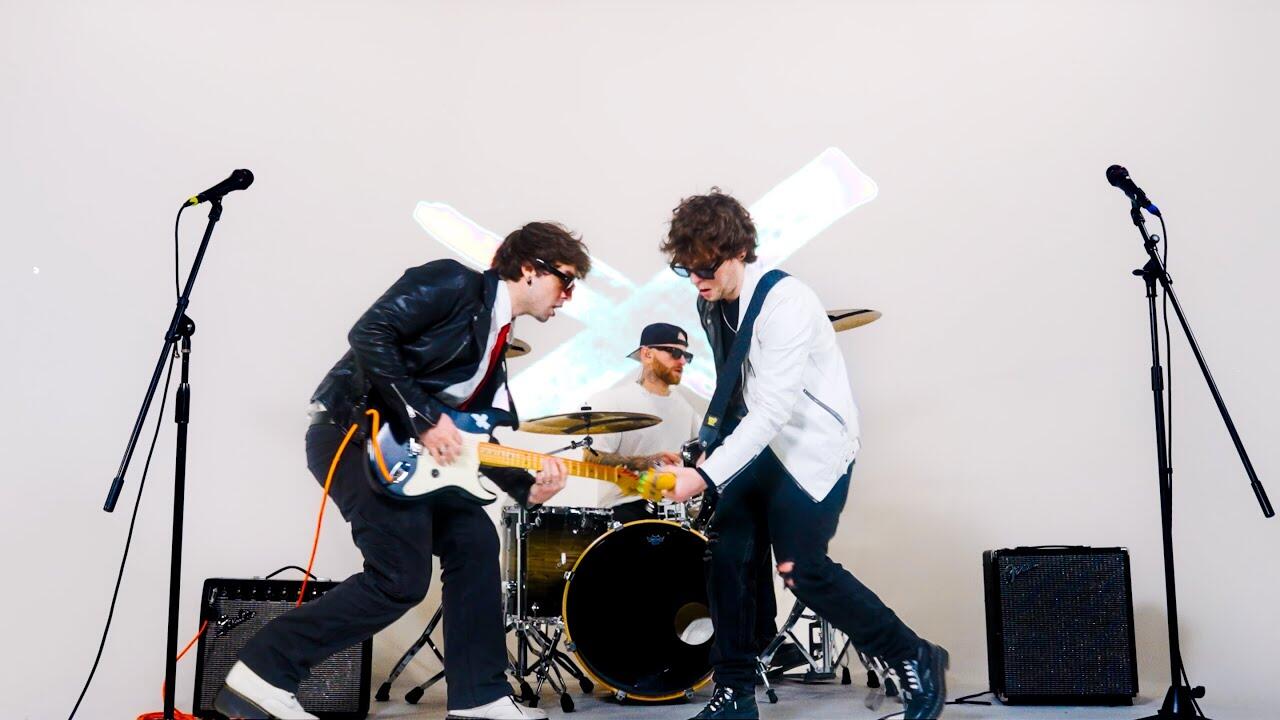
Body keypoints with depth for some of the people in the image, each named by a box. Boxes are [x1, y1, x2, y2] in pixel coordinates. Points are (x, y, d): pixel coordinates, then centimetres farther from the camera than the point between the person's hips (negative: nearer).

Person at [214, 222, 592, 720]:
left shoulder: (495, 344, 20)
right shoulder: (453, 283, -6)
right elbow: (369, 333, -19)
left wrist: (527, 488, 1)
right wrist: (423, 417, -21)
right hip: (351, 432, -10)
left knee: (474, 541, 6)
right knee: (401, 578, -14)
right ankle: (265, 673, -6)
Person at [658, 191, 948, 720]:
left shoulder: (786, 303, -24)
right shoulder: (711, 305, 2)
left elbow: (774, 410, -30)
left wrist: (706, 476, -34)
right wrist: (705, 449, 7)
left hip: (813, 447, -8)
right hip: (756, 442, 8)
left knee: (803, 570, -9)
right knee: (727, 557, 0)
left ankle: (915, 660, 11)